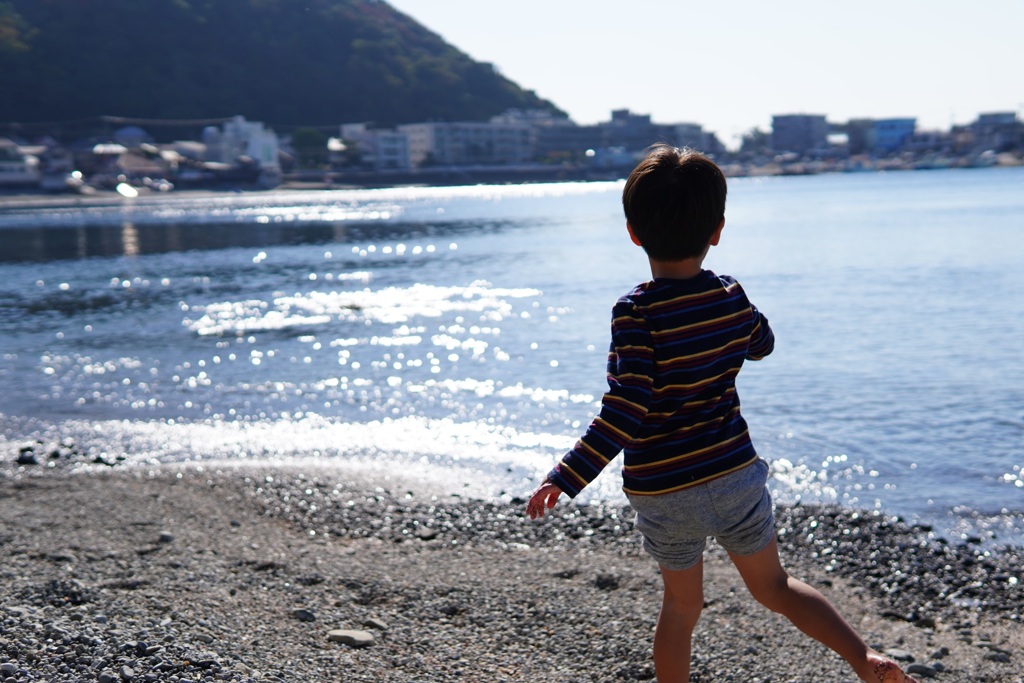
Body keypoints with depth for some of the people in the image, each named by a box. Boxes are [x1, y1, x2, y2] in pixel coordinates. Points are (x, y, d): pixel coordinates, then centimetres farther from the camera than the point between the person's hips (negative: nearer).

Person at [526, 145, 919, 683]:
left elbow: (625, 411, -25)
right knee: (774, 586, 21)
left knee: (681, 605, 17)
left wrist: (566, 478, -22)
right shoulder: (732, 299, -5)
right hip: (737, 476, 3)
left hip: (663, 493, -3)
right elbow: (762, 345, 18)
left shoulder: (636, 314, -19)